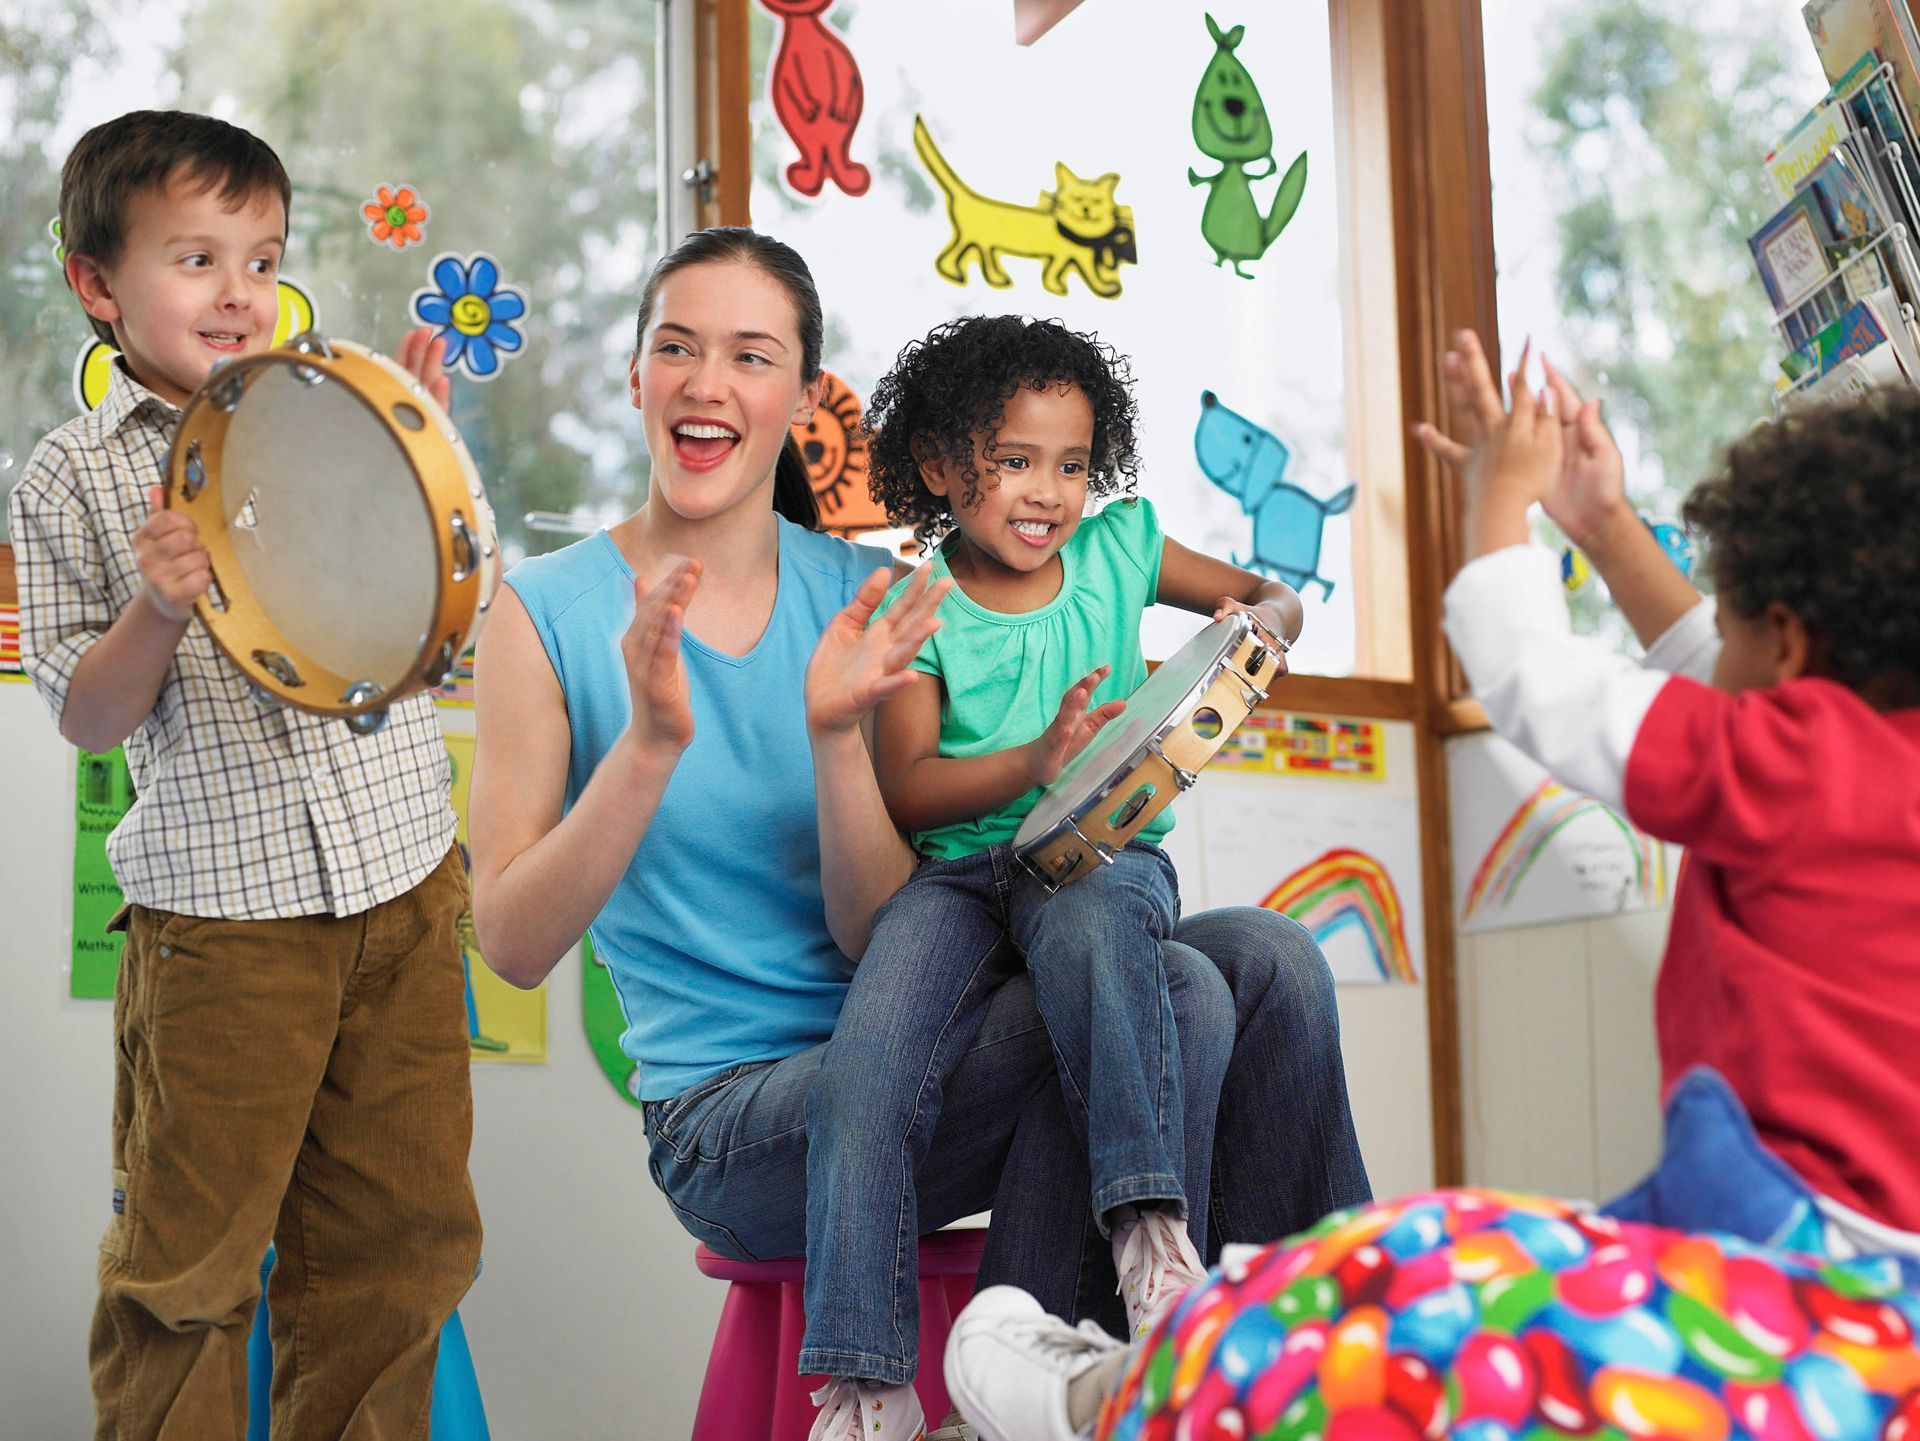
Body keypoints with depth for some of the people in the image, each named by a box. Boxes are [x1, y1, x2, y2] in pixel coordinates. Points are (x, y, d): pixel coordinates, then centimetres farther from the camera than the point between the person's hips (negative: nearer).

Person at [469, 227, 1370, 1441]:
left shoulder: (857, 598, 6)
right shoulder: (551, 612, -2)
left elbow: (876, 937, -2)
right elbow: (514, 944, -10)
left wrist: (836, 734, -18)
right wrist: (651, 743, -22)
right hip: (731, 1113, -4)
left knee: (1271, 962, -15)